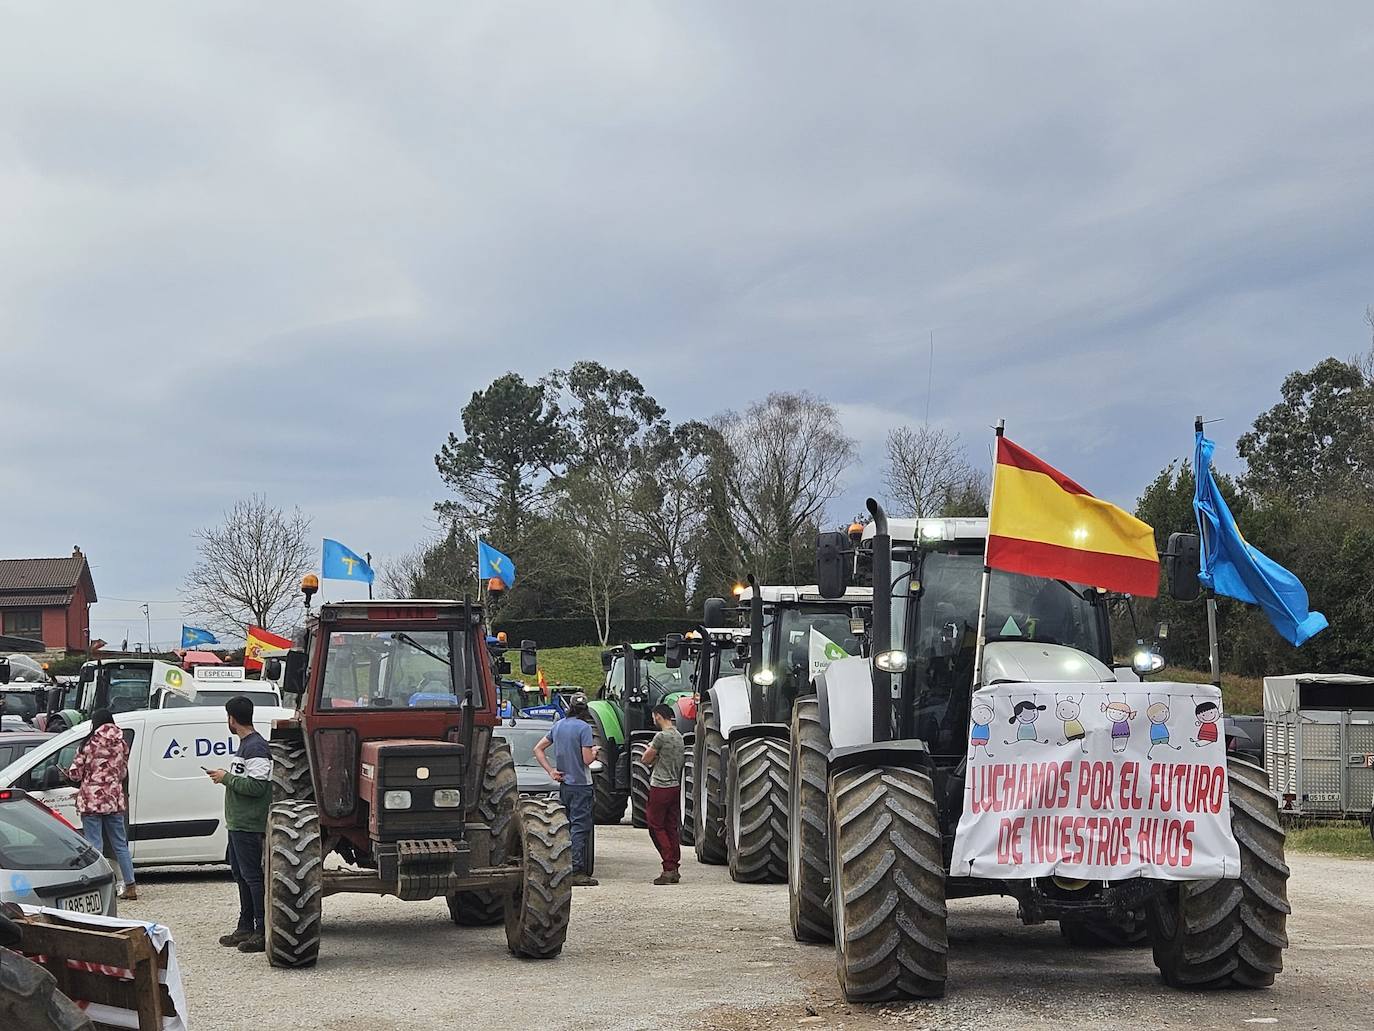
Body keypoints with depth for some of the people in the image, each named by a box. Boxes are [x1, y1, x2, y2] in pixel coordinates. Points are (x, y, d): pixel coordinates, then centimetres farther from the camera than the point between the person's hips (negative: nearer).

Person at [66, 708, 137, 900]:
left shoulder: (89, 744, -10)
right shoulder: (121, 744, 4)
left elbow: (75, 774, -6)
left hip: (92, 800, -5)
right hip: (114, 800, 5)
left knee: (95, 846, -1)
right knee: (120, 844, 13)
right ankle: (130, 886, 13)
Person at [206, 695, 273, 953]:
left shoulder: (256, 747, -16)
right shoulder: (245, 745, 16)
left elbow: (257, 786, -24)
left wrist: (226, 778, -16)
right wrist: (225, 777, 11)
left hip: (249, 825, -11)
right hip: (238, 823, 11)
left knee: (252, 875, -8)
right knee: (240, 874, 16)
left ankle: (263, 932, -6)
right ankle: (245, 928, 24)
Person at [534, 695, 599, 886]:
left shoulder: (558, 725, 9)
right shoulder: (584, 727, -13)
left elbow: (538, 750, 14)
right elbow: (587, 760, -17)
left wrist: (550, 771, 9)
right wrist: (594, 752, 5)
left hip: (563, 784, 7)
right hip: (580, 785, -7)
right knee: (580, 827, -6)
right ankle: (576, 871, -10)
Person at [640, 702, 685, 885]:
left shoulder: (661, 736, -15)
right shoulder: (679, 736, 13)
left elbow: (646, 760, -8)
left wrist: (649, 748, 11)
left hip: (660, 788, -8)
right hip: (675, 787, 8)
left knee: (656, 827, -2)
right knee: (672, 828, 10)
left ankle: (669, 868, -9)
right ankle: (675, 869, 10)